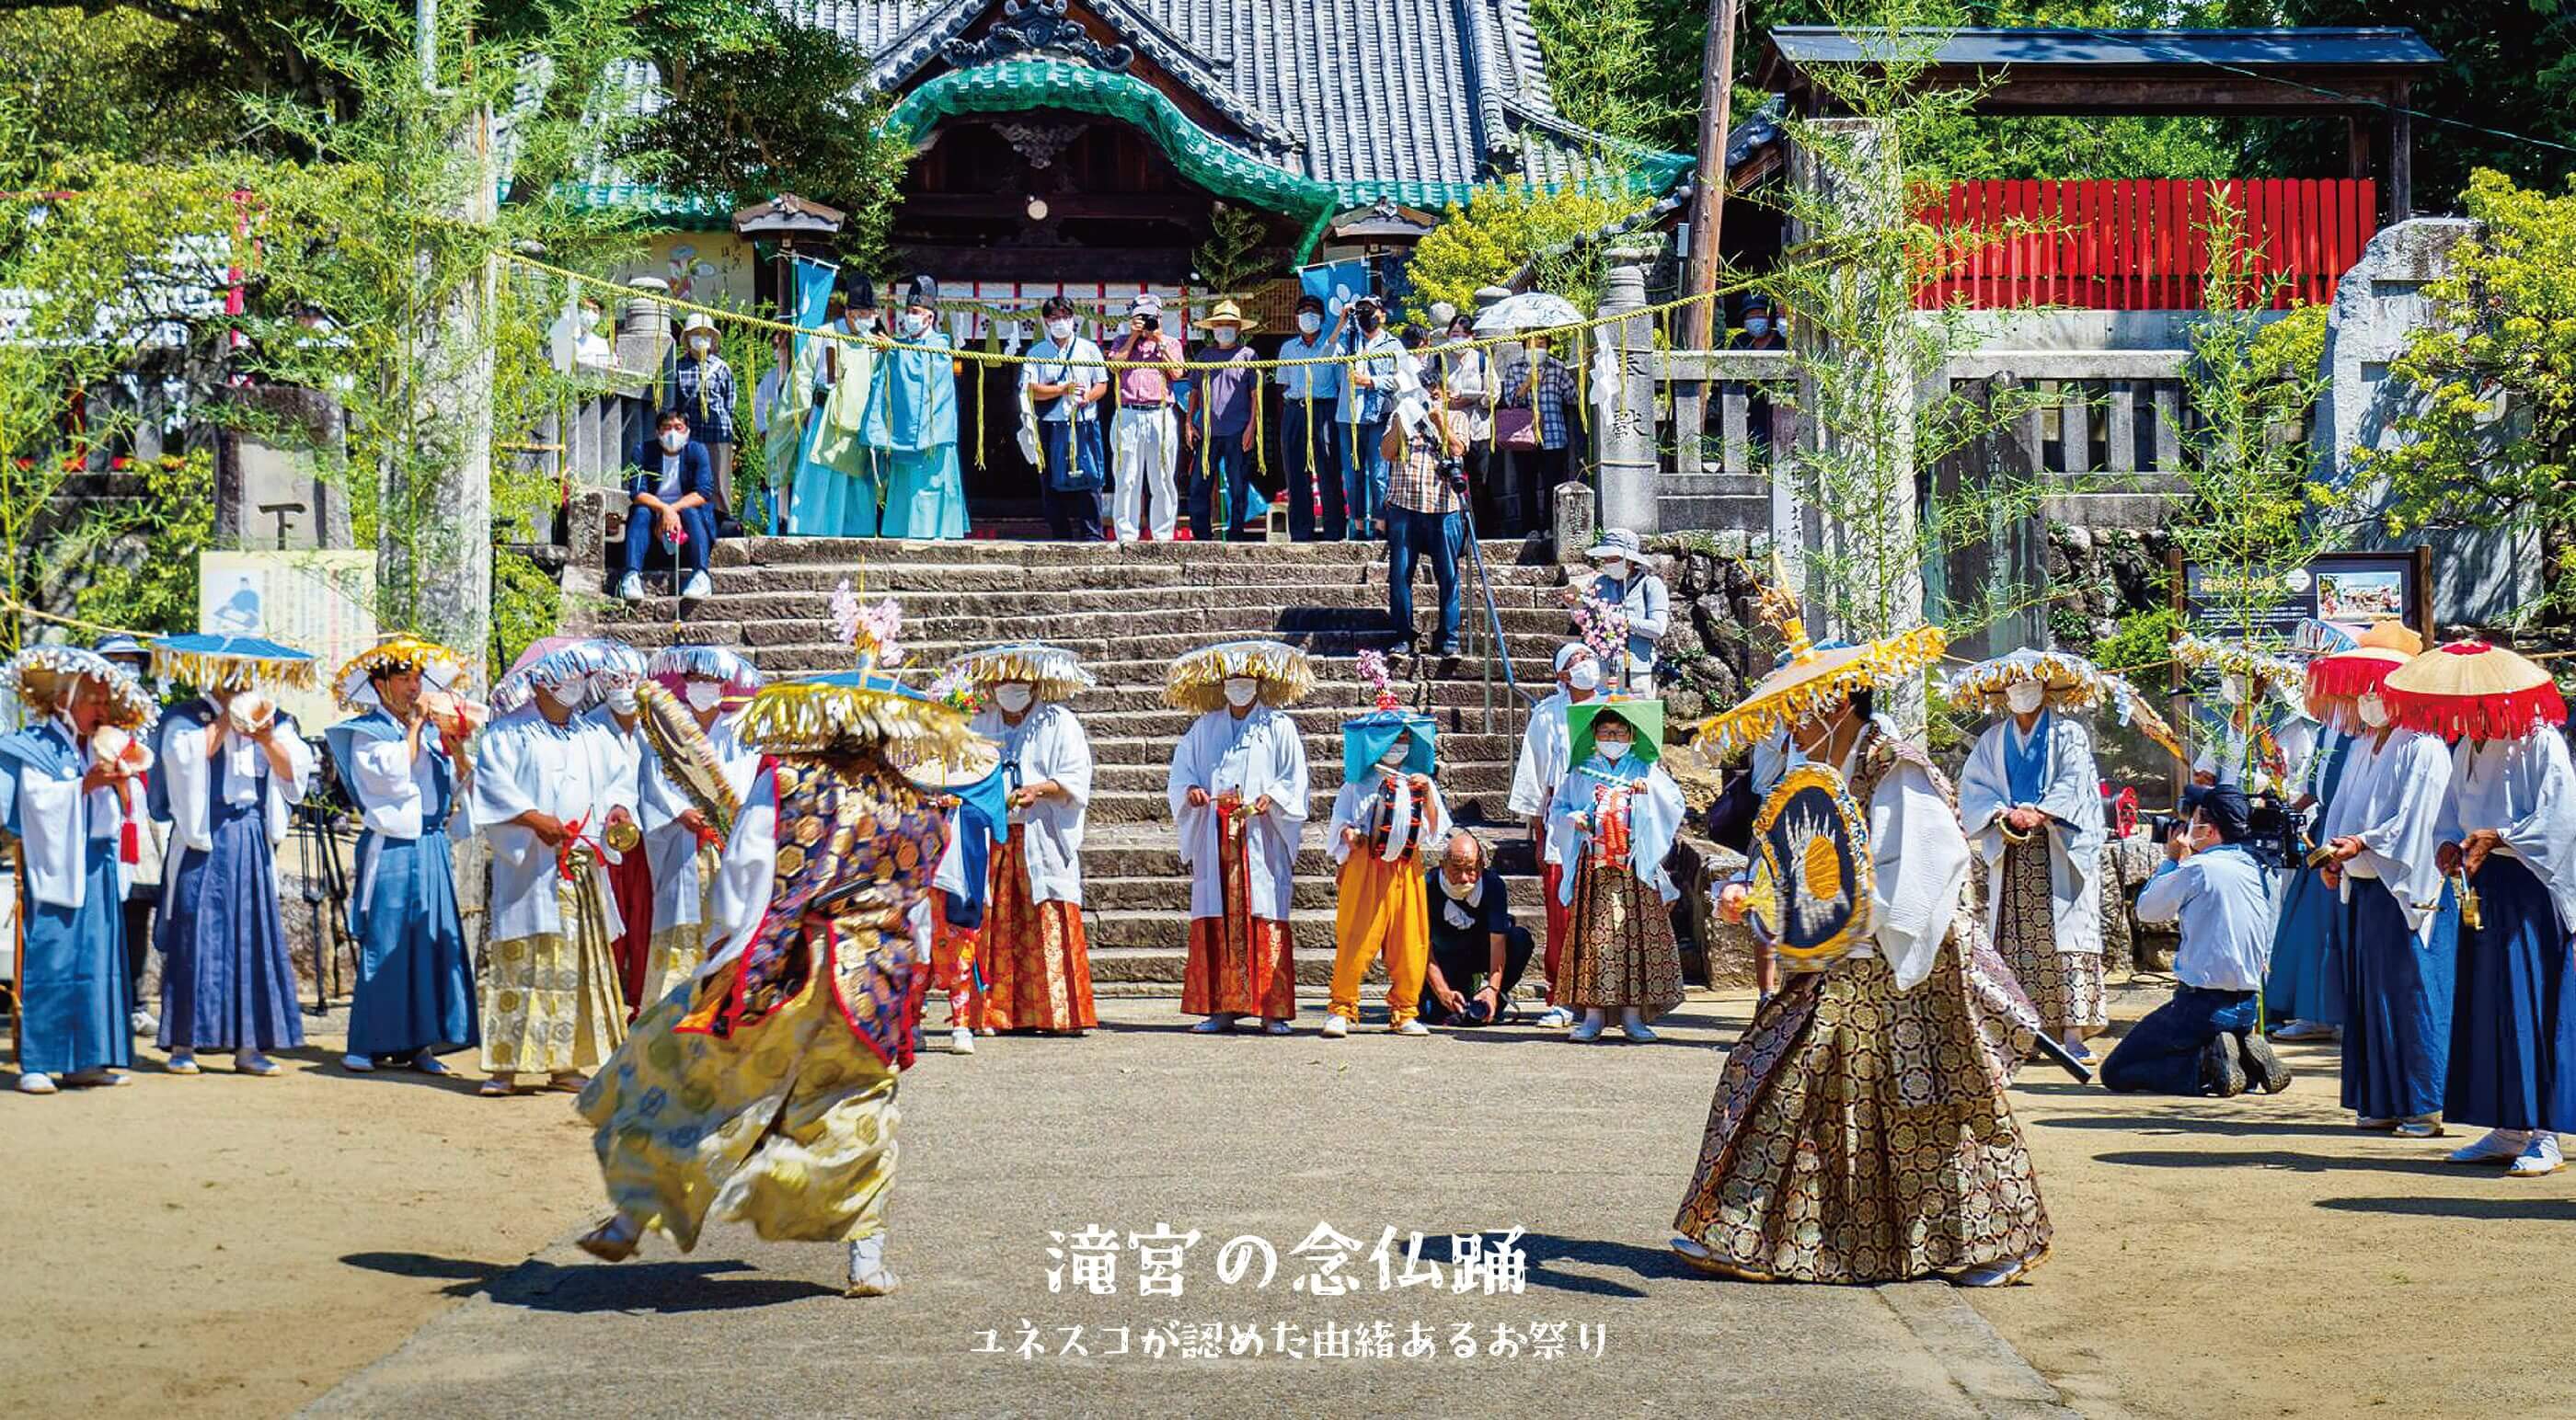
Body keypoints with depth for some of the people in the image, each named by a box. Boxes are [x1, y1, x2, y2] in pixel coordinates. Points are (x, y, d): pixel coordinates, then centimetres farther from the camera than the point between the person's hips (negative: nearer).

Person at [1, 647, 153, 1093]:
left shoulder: (100, 750, 17)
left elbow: (125, 808, 13)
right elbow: (40, 799, -14)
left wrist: (121, 781, -5)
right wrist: (88, 783, -19)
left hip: (94, 870, 6)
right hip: (49, 868, -6)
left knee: (93, 958, 3)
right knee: (47, 961, -9)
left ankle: (83, 1060, 6)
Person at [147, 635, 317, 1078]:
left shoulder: (274, 721, 12)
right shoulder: (186, 718, 3)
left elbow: (293, 772, 0)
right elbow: (188, 756, -17)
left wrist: (265, 737, -15)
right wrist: (226, 718, -12)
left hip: (253, 842, 4)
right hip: (203, 841, -3)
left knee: (254, 936, 2)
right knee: (197, 934, -4)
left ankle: (248, 1045, 5)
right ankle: (183, 1043, 1)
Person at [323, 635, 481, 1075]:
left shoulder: (431, 731, 14)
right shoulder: (367, 732, 0)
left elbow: (461, 785, 9)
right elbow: (393, 776, -16)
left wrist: (454, 743, -5)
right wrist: (414, 726, -9)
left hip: (431, 847, 5)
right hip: (390, 849, -5)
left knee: (430, 942, 2)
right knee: (384, 944, -5)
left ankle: (417, 1042, 6)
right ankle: (370, 1044, -1)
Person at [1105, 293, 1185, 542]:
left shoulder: (1171, 344, 16)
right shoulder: (1123, 341, 17)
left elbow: (1177, 373, -1)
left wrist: (1160, 341, -2)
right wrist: (1134, 337, 0)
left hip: (1160, 416, 0)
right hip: (1128, 416, 0)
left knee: (1162, 480, -1)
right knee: (1127, 479, -2)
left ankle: (1163, 535, 3)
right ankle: (1127, 536, 1)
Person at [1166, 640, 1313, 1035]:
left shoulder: (1278, 727, 7)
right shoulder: (1205, 728, 15)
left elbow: (1294, 781, 3)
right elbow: (1181, 772, 16)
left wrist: (1270, 799, -14)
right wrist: (1190, 789, -5)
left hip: (1261, 839, -3)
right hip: (1215, 839, 3)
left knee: (1264, 920, -7)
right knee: (1216, 921, -2)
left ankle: (1271, 1010, -5)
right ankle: (1221, 1007, 2)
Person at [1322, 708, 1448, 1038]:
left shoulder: (1418, 781, 13)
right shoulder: (1359, 782, 5)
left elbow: (1435, 829, 7)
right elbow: (1340, 823, 6)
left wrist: (1427, 794, -5)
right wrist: (1349, 834, -15)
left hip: (1407, 868, 3)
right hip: (1365, 866, -3)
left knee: (1409, 942, 3)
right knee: (1355, 938, -8)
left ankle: (1404, 1013, 11)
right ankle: (1341, 1009, -4)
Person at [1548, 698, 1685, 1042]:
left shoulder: (1646, 771, 12)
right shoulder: (1580, 774, 14)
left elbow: (1674, 804, 2)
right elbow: (1557, 810, 14)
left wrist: (1651, 789, -14)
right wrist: (1574, 819, -6)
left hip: (1636, 868, 0)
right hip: (1593, 867, 0)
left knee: (1637, 934, -6)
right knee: (1594, 936, -6)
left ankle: (1632, 1014, -1)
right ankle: (1593, 1015, -4)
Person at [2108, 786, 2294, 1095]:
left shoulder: (2198, 869, -14)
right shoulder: (2257, 870, 7)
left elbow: (2146, 909, -2)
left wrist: (2172, 860, 10)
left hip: (2201, 1005, -7)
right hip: (2247, 1006, 8)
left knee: (2115, 1073, 0)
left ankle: (2209, 1063, -14)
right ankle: (2247, 1053, 6)